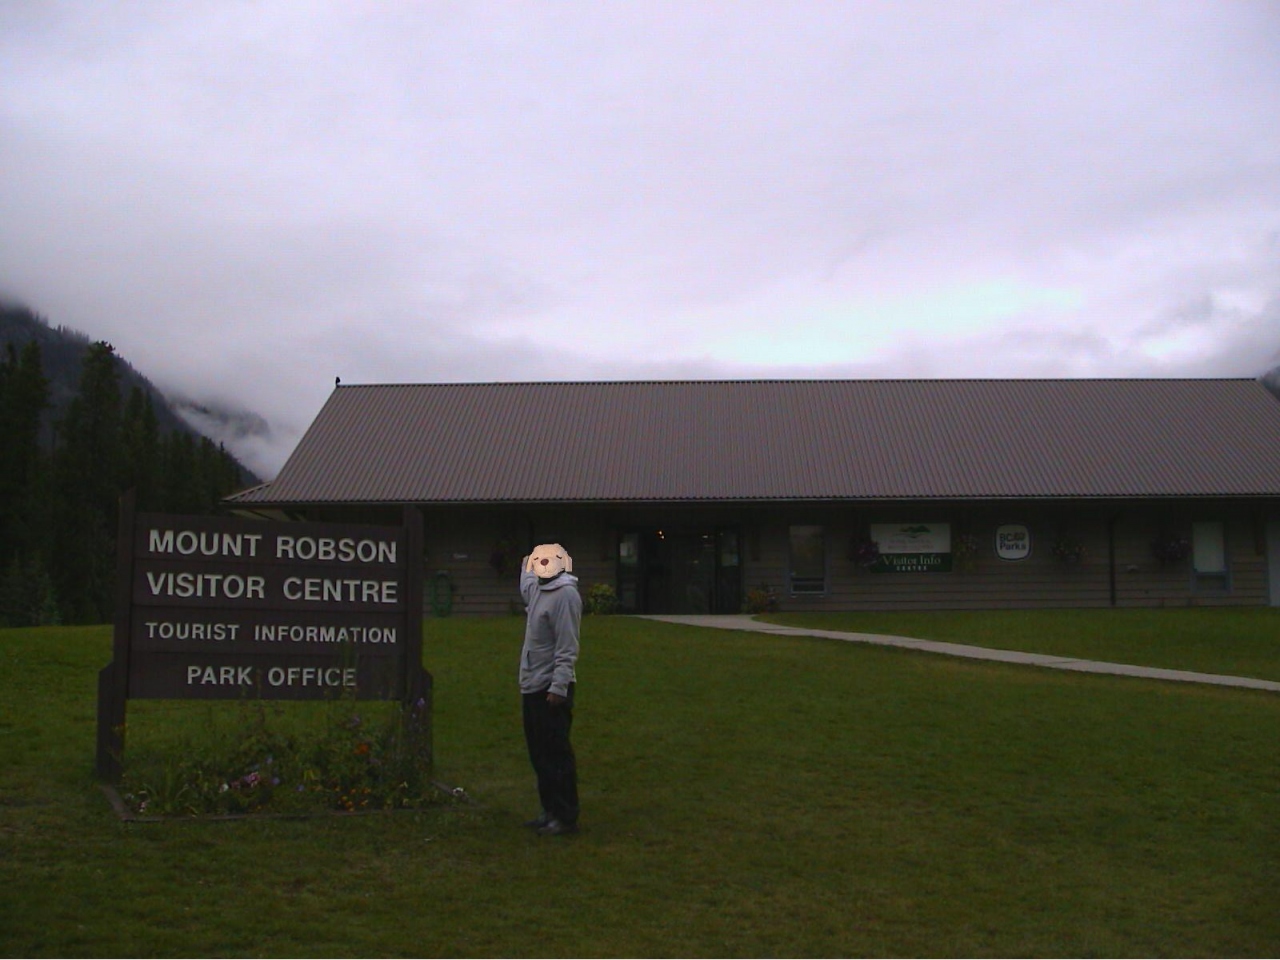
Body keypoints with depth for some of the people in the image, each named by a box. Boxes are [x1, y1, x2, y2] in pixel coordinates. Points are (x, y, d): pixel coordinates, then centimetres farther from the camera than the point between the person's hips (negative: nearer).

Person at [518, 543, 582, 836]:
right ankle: (550, 811, 26)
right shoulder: (537, 588, 11)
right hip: (533, 687, 9)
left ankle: (566, 817, 5)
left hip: (552, 690, -9)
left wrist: (558, 687, -24)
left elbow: (567, 648, -22)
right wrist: (526, 565, 52)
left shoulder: (565, 594, -18)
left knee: (556, 755, -3)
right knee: (539, 754, 16)